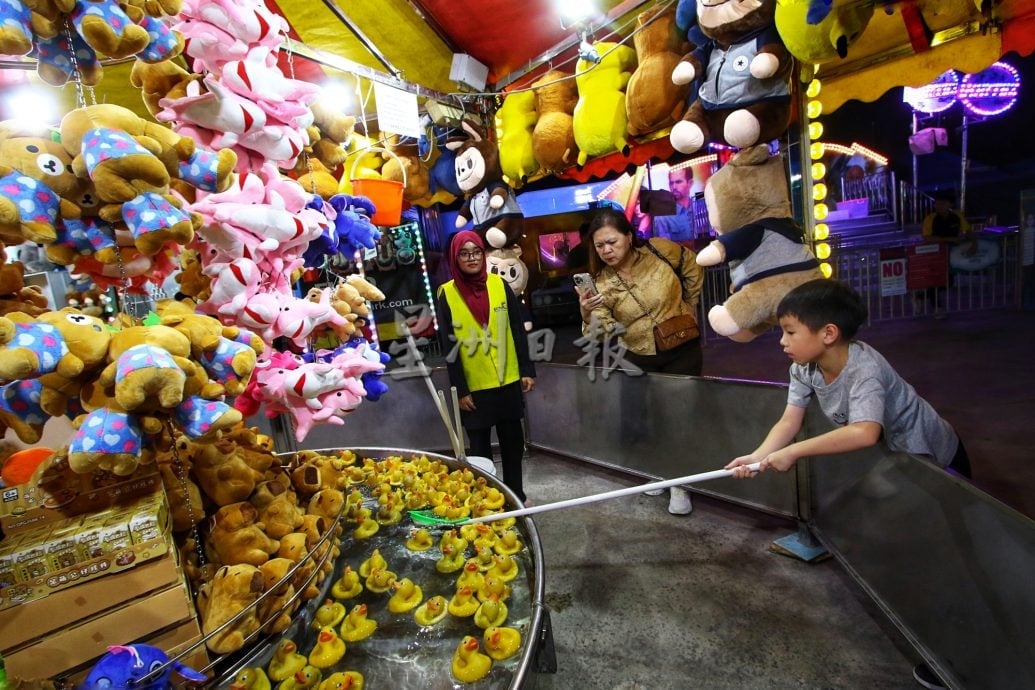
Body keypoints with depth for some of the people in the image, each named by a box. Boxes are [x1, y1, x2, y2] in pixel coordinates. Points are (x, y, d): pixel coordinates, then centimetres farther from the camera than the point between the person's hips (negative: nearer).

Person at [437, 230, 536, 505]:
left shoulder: (500, 284, 0)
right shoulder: (447, 294, -5)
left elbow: (518, 331, 3)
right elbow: (449, 346, -5)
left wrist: (527, 370, -1)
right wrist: (460, 389, -8)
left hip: (508, 381, 2)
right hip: (474, 386, -2)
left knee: (512, 440, 14)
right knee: (479, 445, 10)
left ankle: (516, 492, 32)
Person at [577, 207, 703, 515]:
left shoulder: (659, 250, -15)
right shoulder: (600, 283, -14)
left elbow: (693, 269, 4)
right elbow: (602, 332, -22)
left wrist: (688, 309, 5)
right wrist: (588, 314, -41)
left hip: (682, 349, -1)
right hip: (639, 357, 2)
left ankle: (680, 485, 17)